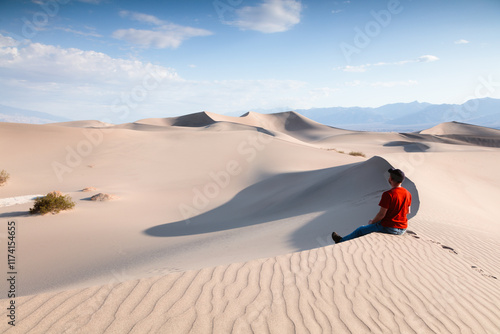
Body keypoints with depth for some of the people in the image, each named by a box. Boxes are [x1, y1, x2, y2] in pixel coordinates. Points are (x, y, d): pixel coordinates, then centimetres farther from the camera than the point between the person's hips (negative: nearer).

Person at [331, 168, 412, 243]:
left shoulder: (388, 194, -22)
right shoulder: (408, 194, 0)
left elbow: (381, 214, -20)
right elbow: (408, 211, 13)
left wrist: (372, 222, -2)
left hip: (388, 228, -7)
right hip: (402, 229, 7)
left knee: (360, 230, 14)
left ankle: (341, 241, 33)